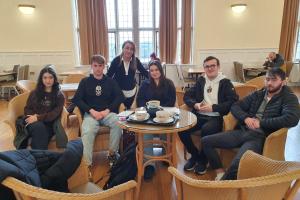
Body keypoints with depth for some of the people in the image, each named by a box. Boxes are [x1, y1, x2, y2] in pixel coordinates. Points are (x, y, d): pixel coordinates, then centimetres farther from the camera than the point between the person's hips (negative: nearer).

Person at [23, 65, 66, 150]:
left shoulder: (59, 95, 8)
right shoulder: (34, 93, 17)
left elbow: (54, 114, -3)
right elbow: (27, 109, 14)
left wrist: (38, 118, -16)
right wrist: (34, 116, -9)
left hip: (49, 125, -1)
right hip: (34, 123, 2)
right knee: (39, 127, -35)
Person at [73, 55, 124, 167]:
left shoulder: (110, 81, 15)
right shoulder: (85, 81, 13)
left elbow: (120, 97, 4)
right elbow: (77, 99, 3)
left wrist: (107, 110, -10)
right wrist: (92, 111, -12)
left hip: (108, 113, 1)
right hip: (91, 113, 0)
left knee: (118, 123, -31)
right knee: (87, 131, -32)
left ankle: (112, 153, -12)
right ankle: (87, 163, -24)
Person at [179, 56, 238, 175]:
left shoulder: (226, 83, 4)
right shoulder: (200, 81, 17)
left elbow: (233, 102, -8)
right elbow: (187, 96, 14)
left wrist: (213, 107, -16)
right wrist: (195, 104, -7)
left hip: (216, 118, -4)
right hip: (199, 115, 4)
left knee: (206, 130, -36)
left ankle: (203, 160, -7)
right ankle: (194, 155, 4)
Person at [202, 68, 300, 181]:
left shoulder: (289, 98, 2)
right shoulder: (258, 94, 17)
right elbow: (235, 107, 15)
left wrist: (261, 123, -14)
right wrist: (246, 118, -7)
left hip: (260, 137, -6)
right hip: (243, 131, 6)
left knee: (237, 164, -33)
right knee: (206, 141, -6)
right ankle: (221, 174, 1)